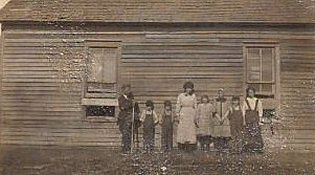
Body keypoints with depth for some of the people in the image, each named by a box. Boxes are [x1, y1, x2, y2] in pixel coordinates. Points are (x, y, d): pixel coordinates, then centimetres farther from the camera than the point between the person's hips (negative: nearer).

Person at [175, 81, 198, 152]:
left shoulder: (193, 96, 4)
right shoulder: (180, 96, 1)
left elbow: (195, 106, 6)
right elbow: (178, 106, 2)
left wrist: (195, 117, 3)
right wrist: (177, 116, -3)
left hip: (191, 114, 1)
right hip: (183, 114, -1)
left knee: (191, 130, 0)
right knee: (182, 130, 2)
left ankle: (190, 146, 4)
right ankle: (182, 146, 8)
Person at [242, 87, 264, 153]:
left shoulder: (258, 101, 6)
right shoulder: (245, 101, 4)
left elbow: (260, 111, 7)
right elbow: (243, 111, 4)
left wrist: (260, 120, 1)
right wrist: (244, 120, -1)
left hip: (255, 118, 0)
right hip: (248, 119, 0)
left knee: (256, 133, -6)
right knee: (249, 134, -1)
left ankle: (258, 148, -1)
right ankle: (249, 148, 4)